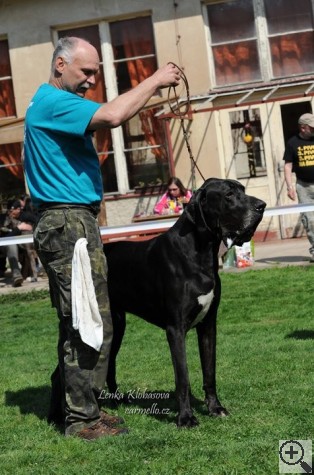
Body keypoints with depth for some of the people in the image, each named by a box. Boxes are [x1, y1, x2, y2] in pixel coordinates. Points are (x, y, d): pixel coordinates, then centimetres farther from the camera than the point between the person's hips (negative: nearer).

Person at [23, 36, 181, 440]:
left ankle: (65, 406, 23)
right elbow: (110, 116, -26)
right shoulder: (52, 102, -14)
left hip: (71, 223, 11)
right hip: (68, 223, -11)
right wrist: (153, 81, -17)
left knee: (76, 324, 15)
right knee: (92, 326, -9)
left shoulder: (59, 104, 21)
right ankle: (83, 418, -3)